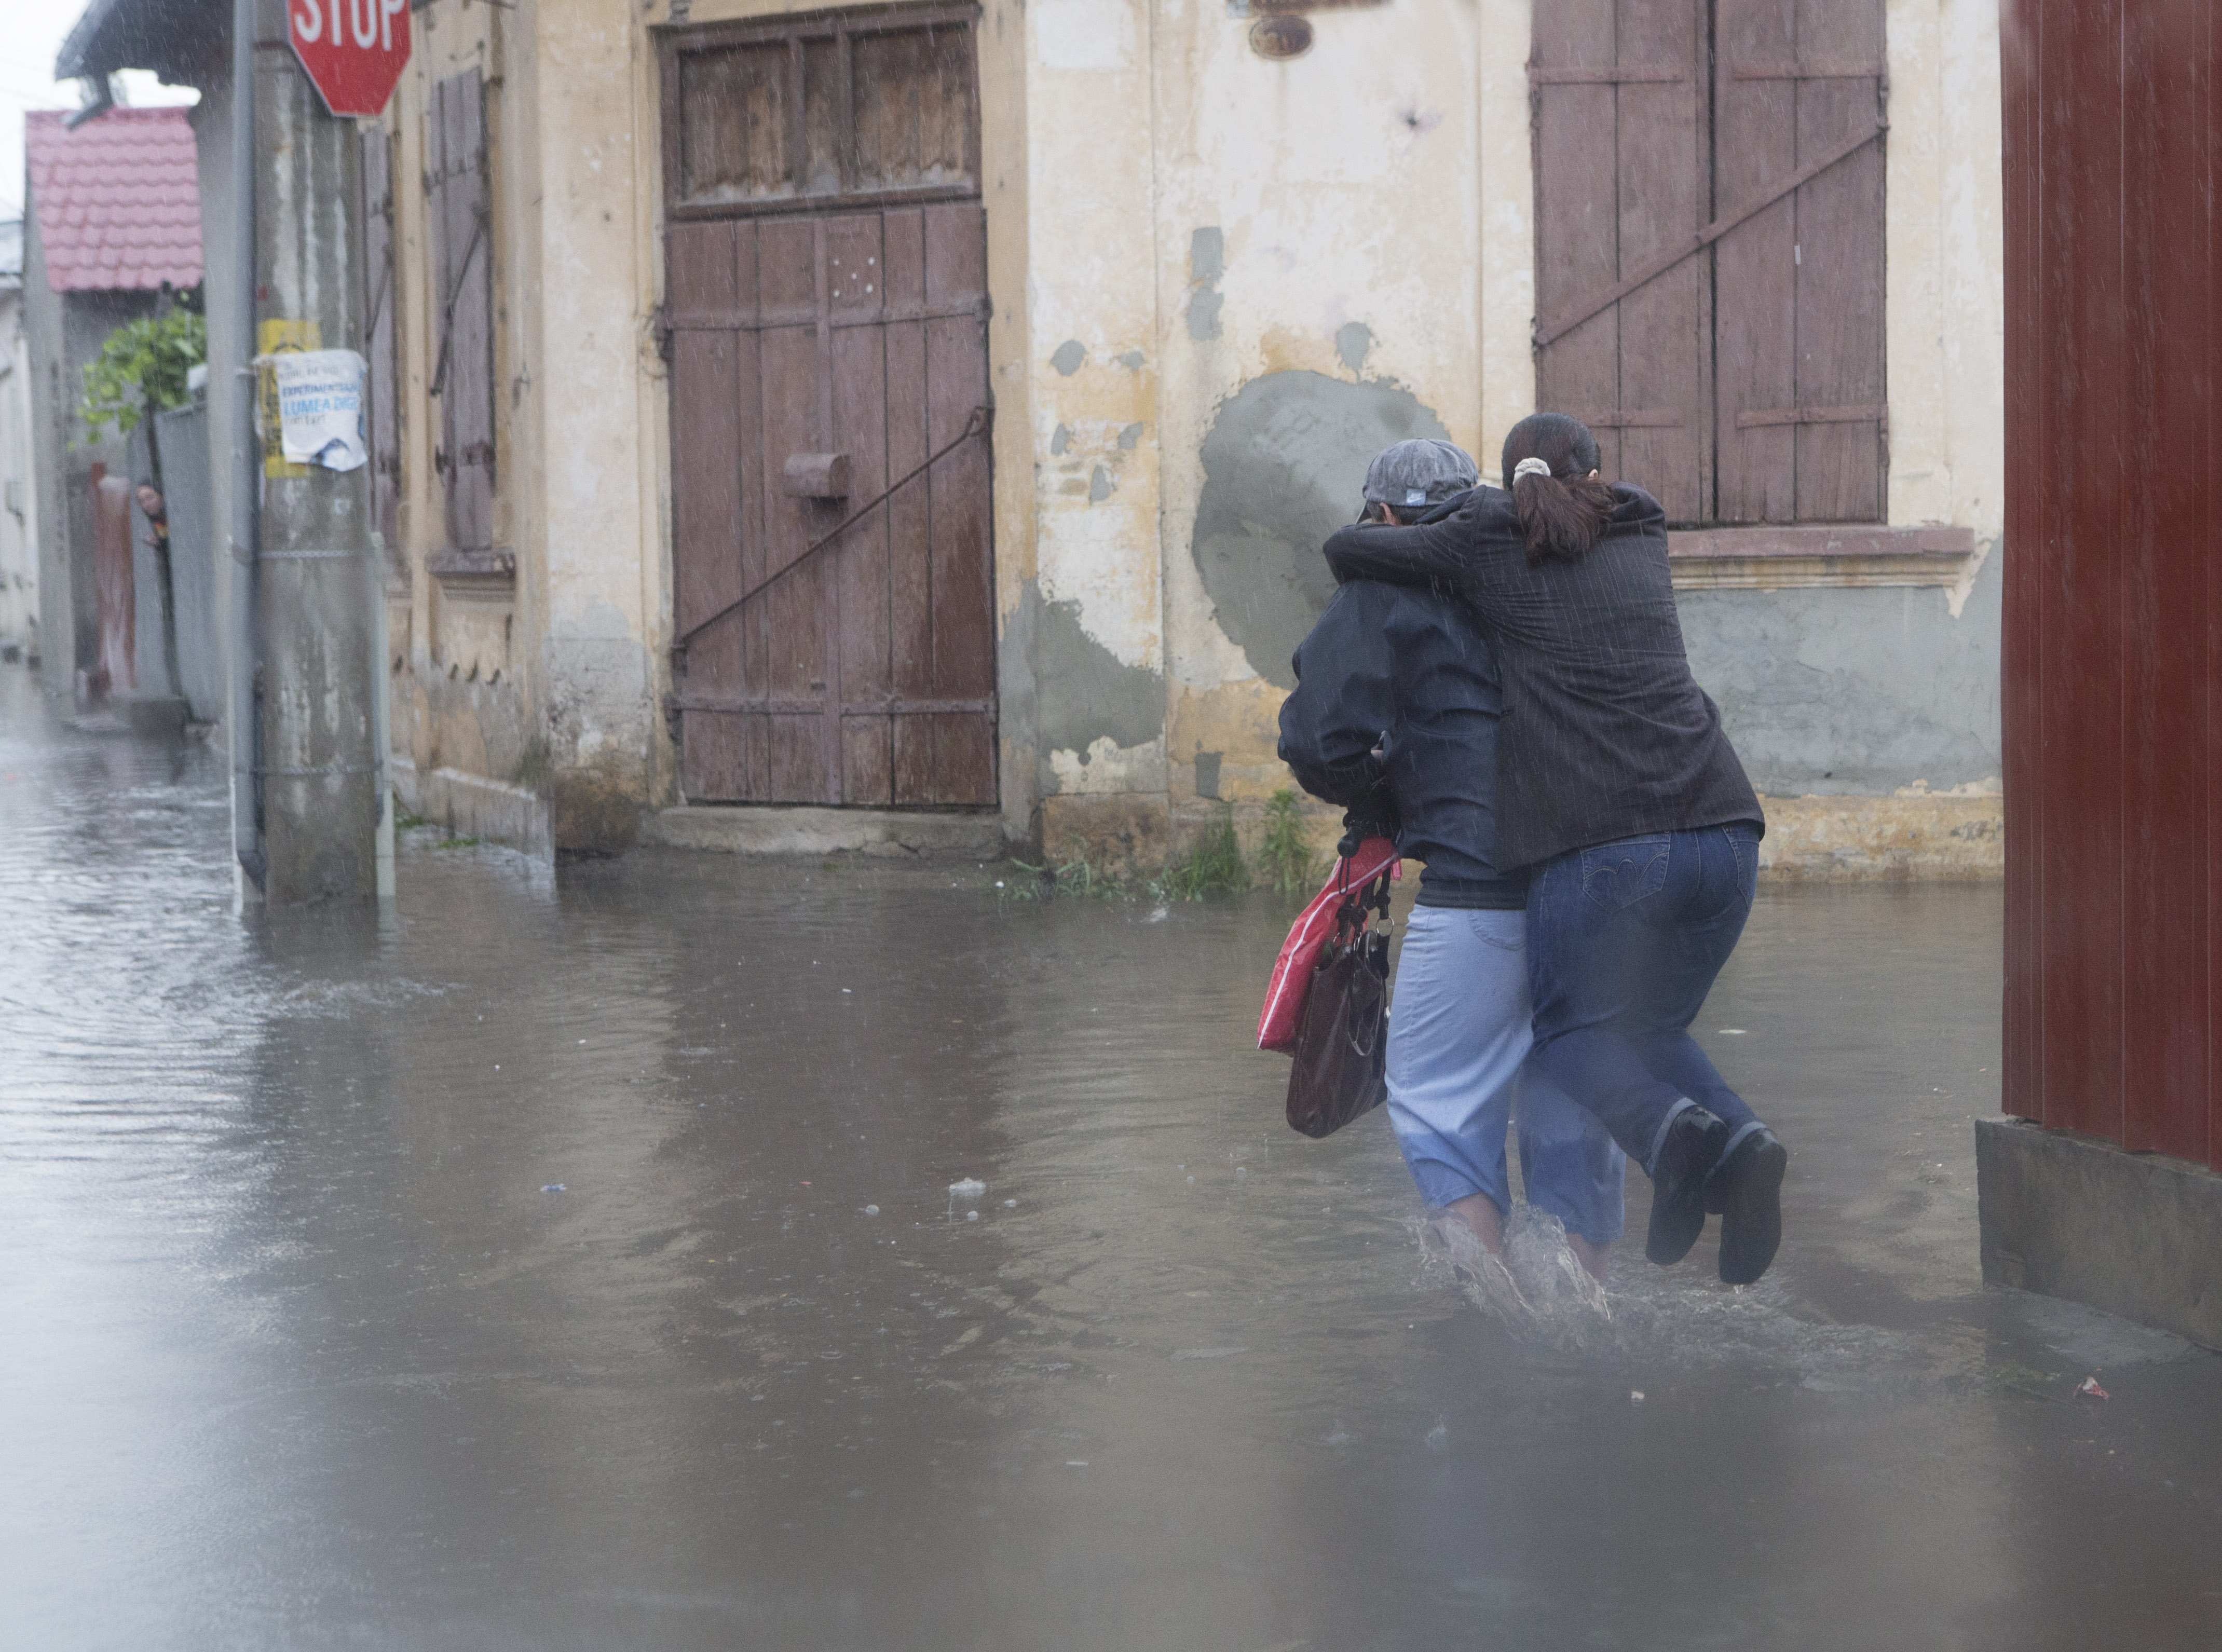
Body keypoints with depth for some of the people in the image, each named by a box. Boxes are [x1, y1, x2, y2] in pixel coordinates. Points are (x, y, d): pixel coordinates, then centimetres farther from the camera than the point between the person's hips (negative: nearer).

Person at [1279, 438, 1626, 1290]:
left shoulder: (1382, 596, 2)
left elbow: (1319, 740, -7)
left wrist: (1377, 812, 11)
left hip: (1479, 886, -6)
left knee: (1438, 1100, 4)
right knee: (1572, 1105, 15)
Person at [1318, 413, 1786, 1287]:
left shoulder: (1486, 544, 8)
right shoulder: (1642, 535, 19)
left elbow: (1344, 551, 16)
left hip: (1601, 845, -4)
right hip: (1722, 830, 4)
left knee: (1574, 1031, 14)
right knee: (1653, 1029, 22)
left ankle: (1672, 1128, -18)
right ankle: (1738, 1140, -9)